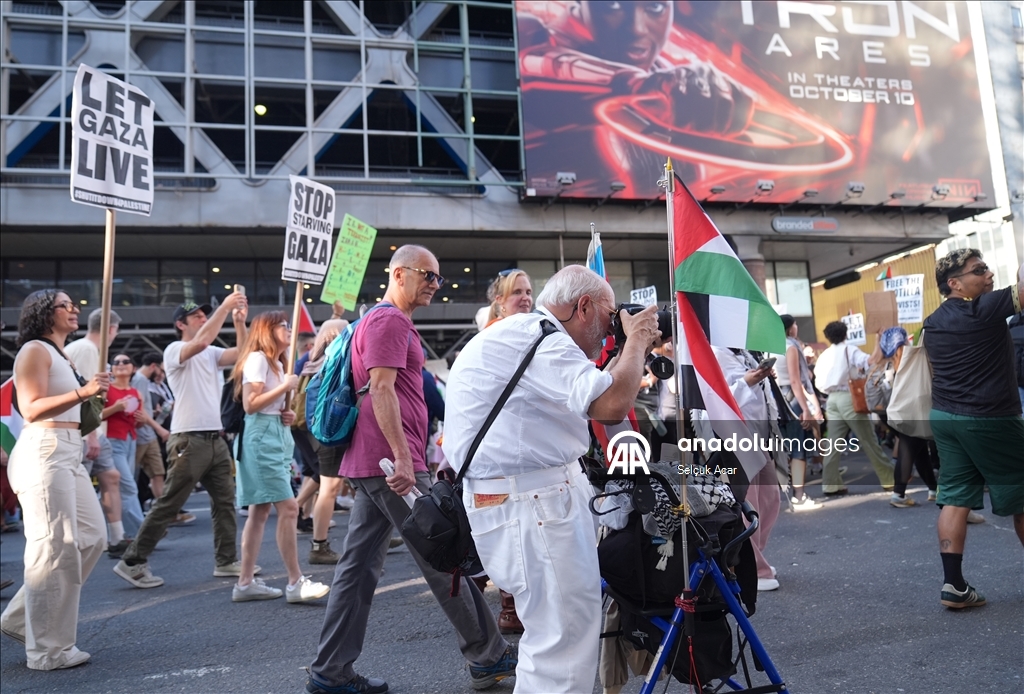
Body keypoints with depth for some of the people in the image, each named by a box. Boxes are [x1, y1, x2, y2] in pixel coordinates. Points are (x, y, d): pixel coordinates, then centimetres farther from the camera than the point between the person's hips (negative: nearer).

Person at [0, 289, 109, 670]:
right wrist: (82, 392, -29)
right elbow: (32, 410, -20)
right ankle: (48, 649, 1)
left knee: (91, 538, 9)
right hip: (44, 454, -10)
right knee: (55, 549, -8)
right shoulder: (35, 350, -7)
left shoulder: (60, 354, 23)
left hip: (68, 454, 10)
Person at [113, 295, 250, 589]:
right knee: (167, 505, -4)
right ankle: (132, 562, 6)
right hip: (189, 440, -8)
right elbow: (201, 341, -27)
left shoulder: (211, 354, 15)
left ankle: (227, 561, 20)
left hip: (215, 438, 8)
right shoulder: (174, 350, -6)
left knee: (225, 501, 11)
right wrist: (224, 306, -24)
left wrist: (240, 321, -8)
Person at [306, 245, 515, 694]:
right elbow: (381, 389, -19)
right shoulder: (389, 321, -9)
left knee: (359, 566, 10)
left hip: (372, 464, 10)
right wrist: (403, 456, -24)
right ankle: (489, 657, 11)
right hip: (391, 462, -10)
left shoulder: (388, 321, 23)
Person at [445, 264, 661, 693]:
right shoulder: (532, 336, -17)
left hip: (548, 494, 11)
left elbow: (595, 394, 25)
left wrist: (632, 352, 17)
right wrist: (636, 341, -10)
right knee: (562, 644, -6)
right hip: (528, 502, -11)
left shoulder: (526, 335, 18)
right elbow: (611, 406, -27)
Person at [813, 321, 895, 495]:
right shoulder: (850, 351, -2)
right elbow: (872, 361, -17)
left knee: (834, 444, 4)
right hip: (849, 398, -4)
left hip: (832, 400, 5)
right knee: (869, 441, 3)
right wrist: (878, 342, -7)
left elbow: (819, 384, 11)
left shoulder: (823, 356, 12)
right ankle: (889, 479, 11)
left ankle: (830, 484, 1)